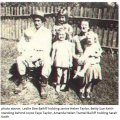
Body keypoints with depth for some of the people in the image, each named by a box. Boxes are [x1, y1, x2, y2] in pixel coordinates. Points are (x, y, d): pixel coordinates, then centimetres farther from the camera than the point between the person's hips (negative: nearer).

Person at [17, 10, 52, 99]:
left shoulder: (47, 32, 5)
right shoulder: (28, 31, 12)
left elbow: (47, 48, -3)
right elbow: (21, 44, 11)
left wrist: (38, 56, -17)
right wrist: (23, 52, -11)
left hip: (42, 55, -2)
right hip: (29, 55, 2)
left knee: (47, 61, -35)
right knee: (19, 59, -27)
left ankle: (43, 86, -20)